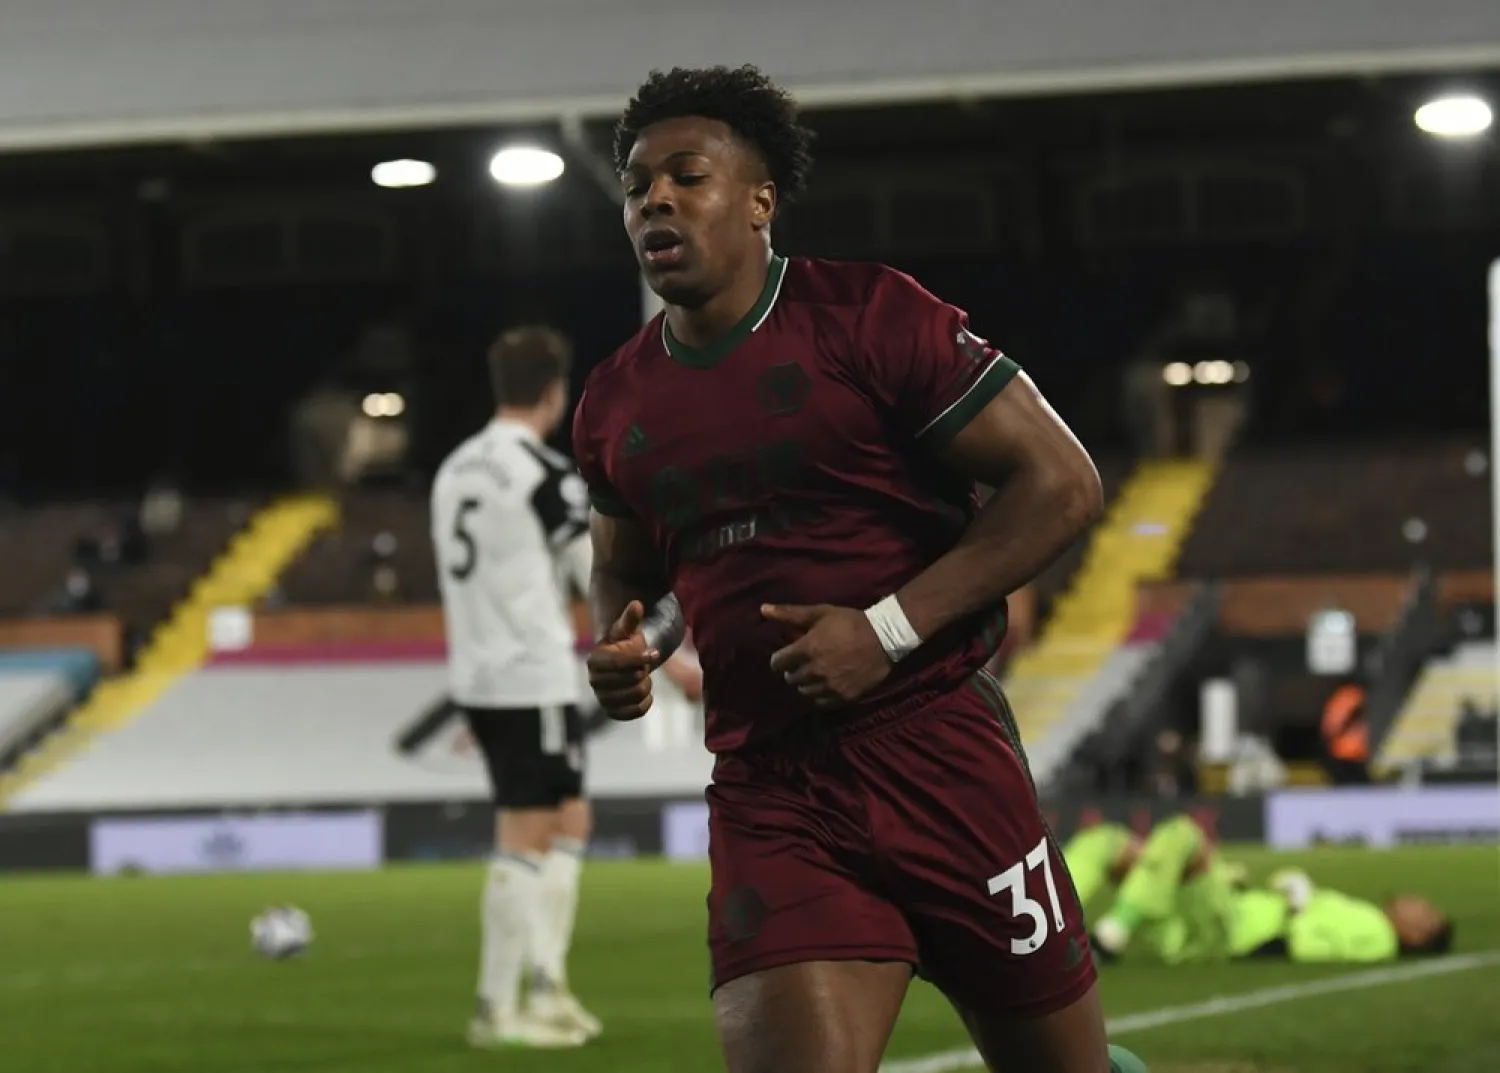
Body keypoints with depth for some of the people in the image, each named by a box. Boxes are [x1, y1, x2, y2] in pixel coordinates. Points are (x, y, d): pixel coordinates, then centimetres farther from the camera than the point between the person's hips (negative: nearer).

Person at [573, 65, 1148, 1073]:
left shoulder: (870, 317, -7)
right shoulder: (617, 403, 10)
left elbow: (1061, 482, -8)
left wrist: (890, 628, -16)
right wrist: (622, 647, 3)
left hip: (937, 752, -3)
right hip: (766, 791, 3)